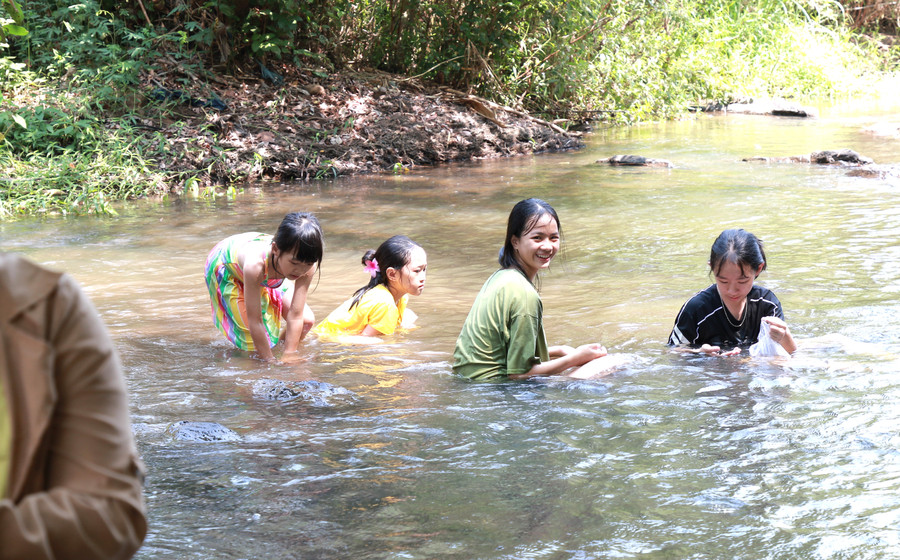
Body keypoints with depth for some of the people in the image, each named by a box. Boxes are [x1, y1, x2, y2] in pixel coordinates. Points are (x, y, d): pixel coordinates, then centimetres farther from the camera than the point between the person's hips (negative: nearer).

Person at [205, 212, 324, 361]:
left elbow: (296, 316, -29)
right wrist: (270, 361, -32)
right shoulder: (255, 264, -48)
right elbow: (254, 321, -39)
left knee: (307, 321, -7)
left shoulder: (307, 265, -36)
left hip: (267, 276, 4)